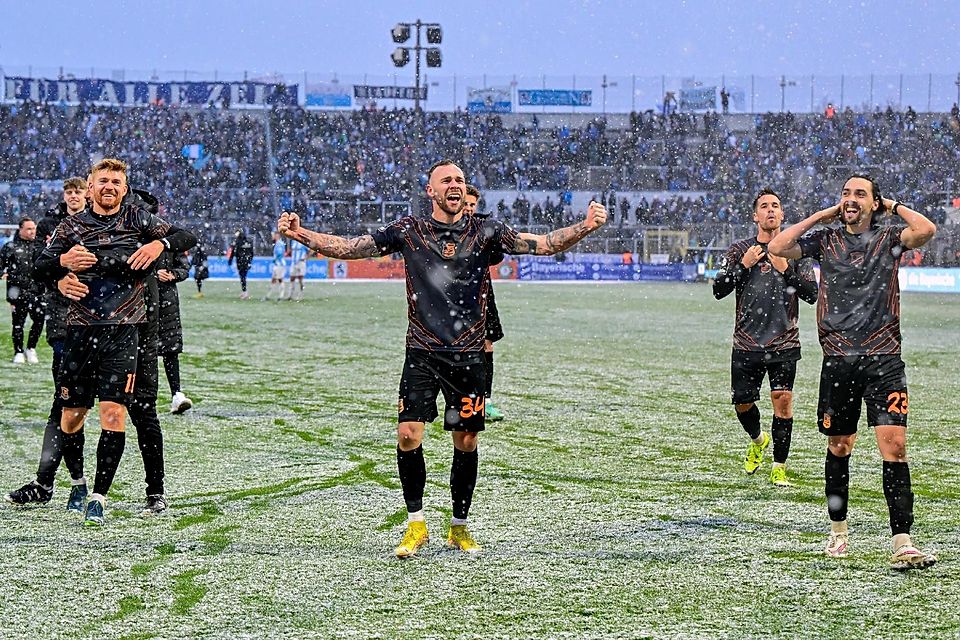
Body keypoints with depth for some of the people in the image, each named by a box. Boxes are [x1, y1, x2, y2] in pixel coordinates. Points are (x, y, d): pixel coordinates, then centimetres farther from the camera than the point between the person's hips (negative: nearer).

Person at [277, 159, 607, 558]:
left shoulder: (485, 233, 4)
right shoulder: (409, 231, 3)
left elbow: (542, 244, -2)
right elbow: (349, 248, 3)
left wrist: (585, 227, -18)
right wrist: (300, 235, -10)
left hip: (467, 356, 1)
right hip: (422, 353, -1)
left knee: (466, 442, 5)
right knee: (408, 435, -11)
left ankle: (459, 527, 22)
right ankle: (416, 525, 5)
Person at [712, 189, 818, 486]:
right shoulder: (739, 250, 6)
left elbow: (811, 294, 0)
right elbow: (718, 290, 1)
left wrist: (785, 270, -11)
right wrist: (743, 266, -11)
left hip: (784, 344, -1)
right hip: (746, 344, 2)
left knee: (783, 399, -11)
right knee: (742, 403, 7)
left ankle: (779, 467, 0)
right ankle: (758, 440, 40)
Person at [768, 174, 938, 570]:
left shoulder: (887, 238, 5)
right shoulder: (826, 240, 10)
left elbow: (926, 230, -15)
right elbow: (776, 248, -2)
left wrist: (893, 205, 1)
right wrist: (823, 215, 3)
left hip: (884, 359, -2)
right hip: (838, 359, 2)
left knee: (894, 447, -12)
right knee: (839, 448, 12)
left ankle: (902, 544, -16)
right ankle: (838, 531, 30)